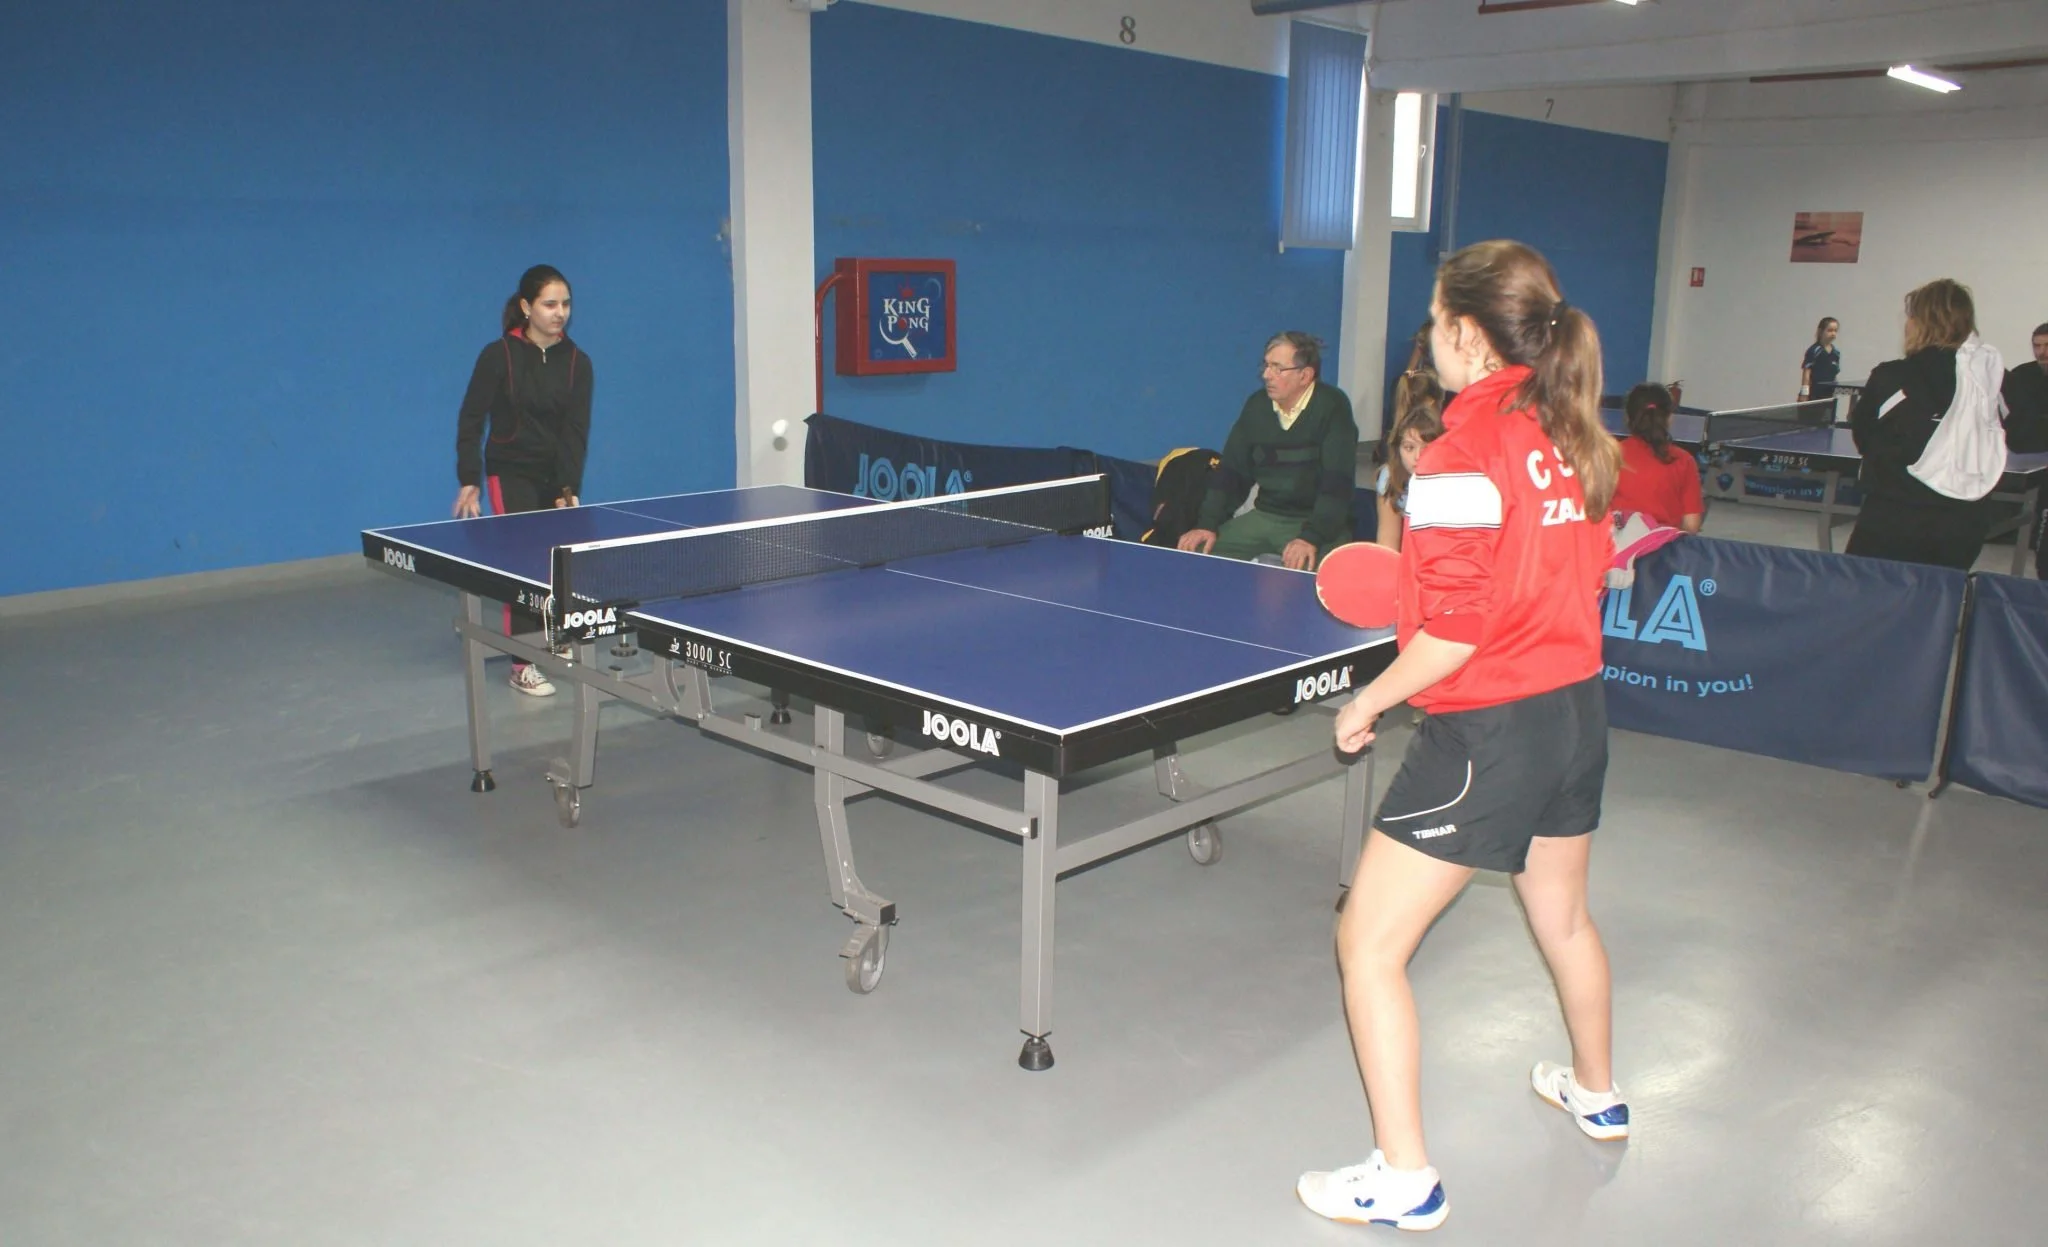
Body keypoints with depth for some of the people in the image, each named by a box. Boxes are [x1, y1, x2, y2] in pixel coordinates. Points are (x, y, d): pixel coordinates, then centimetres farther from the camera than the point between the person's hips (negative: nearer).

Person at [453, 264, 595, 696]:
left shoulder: (576, 361, -5)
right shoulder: (499, 355, -12)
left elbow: (575, 430, -9)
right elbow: (471, 419, -7)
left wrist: (568, 489, -17)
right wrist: (469, 481, -12)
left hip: (557, 474, 4)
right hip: (511, 473, -3)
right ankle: (522, 664, -3)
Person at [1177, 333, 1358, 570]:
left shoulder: (1331, 407, -12)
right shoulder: (1257, 404, 5)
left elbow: (1337, 482, -20)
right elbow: (1231, 470, 7)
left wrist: (1311, 538, -31)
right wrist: (1207, 524, -5)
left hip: (1317, 521, -5)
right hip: (1263, 517, 5)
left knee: (1308, 571, -34)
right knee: (1196, 553, -9)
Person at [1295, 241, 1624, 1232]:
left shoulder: (1461, 459, -21)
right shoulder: (1573, 436, 3)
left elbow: (1453, 637, -23)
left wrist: (1367, 703, -8)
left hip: (1488, 730, -9)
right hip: (1578, 706, 9)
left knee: (1368, 943, 3)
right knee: (1563, 917, 30)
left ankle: (1405, 1180, 11)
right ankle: (1596, 1093, 53)